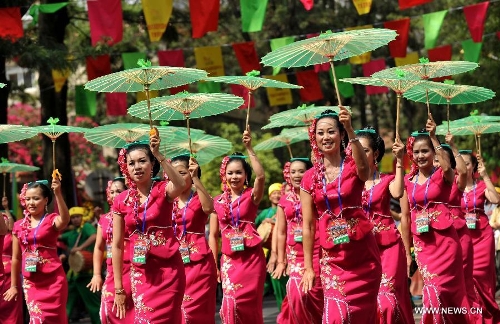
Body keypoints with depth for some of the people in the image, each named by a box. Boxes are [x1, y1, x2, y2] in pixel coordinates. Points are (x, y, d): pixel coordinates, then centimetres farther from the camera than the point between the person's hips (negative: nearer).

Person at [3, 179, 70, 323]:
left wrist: (58, 193, -43)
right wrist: (14, 285, 17)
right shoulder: (19, 225, 7)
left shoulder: (52, 220, -4)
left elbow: (65, 220, -30)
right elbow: (16, 258, 14)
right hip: (30, 282, 3)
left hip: (53, 280, -3)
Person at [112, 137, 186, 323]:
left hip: (168, 270, -3)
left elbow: (181, 185, -30)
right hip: (140, 274, 3)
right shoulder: (121, 201, 3)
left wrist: (158, 155, -36)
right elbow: (117, 245, 5)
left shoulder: (163, 190, -4)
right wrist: (118, 288, 4)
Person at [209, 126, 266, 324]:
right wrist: (213, 263, 4)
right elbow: (213, 235, 10)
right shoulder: (218, 201, 8)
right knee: (230, 305, -3)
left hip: (251, 258, -3)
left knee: (248, 305, -3)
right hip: (228, 260, 3)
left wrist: (249, 149, -23)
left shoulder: (252, 195, 0)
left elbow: (261, 176, -22)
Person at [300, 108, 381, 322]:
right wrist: (308, 268, 3)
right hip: (332, 257, 1)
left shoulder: (353, 167, -2)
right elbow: (308, 226, 5)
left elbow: (363, 167, -29)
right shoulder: (310, 178, 3)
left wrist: (350, 130, -40)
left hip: (362, 253, -1)